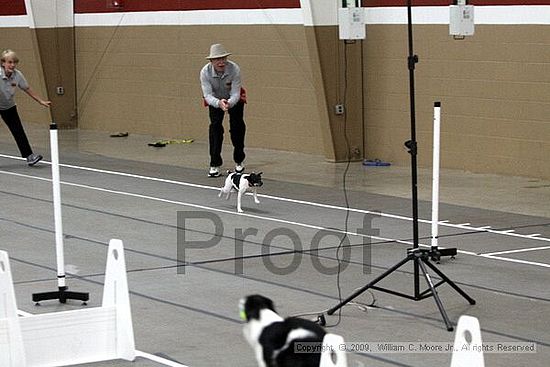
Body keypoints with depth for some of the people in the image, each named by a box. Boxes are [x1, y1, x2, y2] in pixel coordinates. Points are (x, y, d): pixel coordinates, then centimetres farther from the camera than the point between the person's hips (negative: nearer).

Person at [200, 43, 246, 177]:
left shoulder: (234, 69, -33)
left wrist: (229, 103, -54)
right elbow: (208, 95, -32)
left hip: (233, 100, 0)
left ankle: (239, 161, 21)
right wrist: (219, 103, -53)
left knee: (237, 127, -1)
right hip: (215, 100, 0)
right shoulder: (205, 72, -30)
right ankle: (215, 165, -9)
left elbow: (235, 94, -32)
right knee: (215, 126, -14)